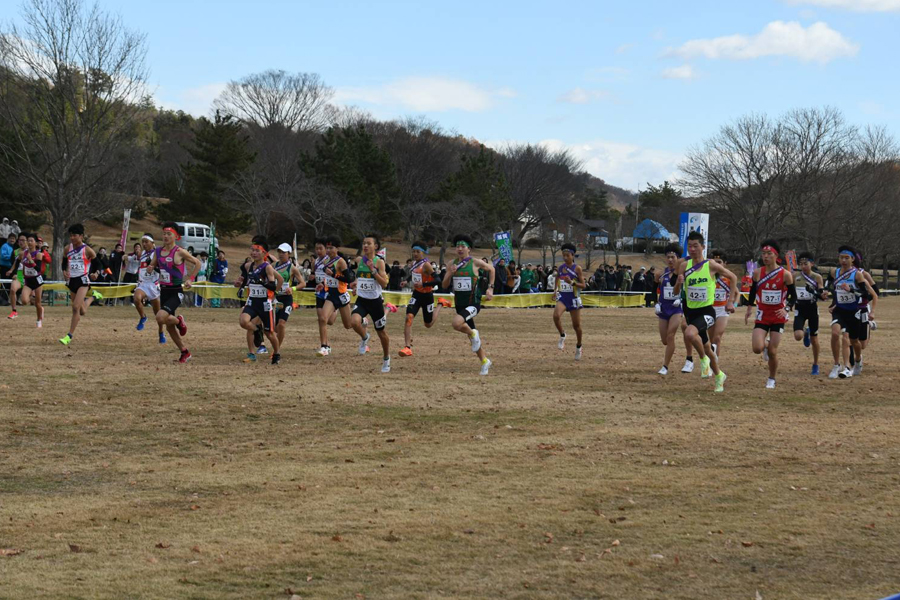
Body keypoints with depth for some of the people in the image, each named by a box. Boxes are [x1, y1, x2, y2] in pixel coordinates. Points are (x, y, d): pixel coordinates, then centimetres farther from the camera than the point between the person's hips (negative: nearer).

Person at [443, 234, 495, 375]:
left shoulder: (475, 263, -8)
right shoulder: (452, 265, 4)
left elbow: (491, 269, 9)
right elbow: (445, 285, 4)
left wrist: (490, 288, 4)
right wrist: (450, 274, -15)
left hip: (473, 303, -6)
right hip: (459, 304, 6)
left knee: (457, 323, -32)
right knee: (471, 335, 14)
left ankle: (473, 334, -1)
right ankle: (484, 361, 30)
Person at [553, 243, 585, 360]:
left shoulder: (577, 269, -9)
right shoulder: (561, 267, 5)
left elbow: (583, 285, -11)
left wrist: (572, 282, -25)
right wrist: (555, 290, 19)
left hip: (574, 299, -3)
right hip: (562, 297, 3)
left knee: (576, 325, 7)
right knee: (556, 315, -27)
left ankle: (578, 346, 28)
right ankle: (562, 335, -3)